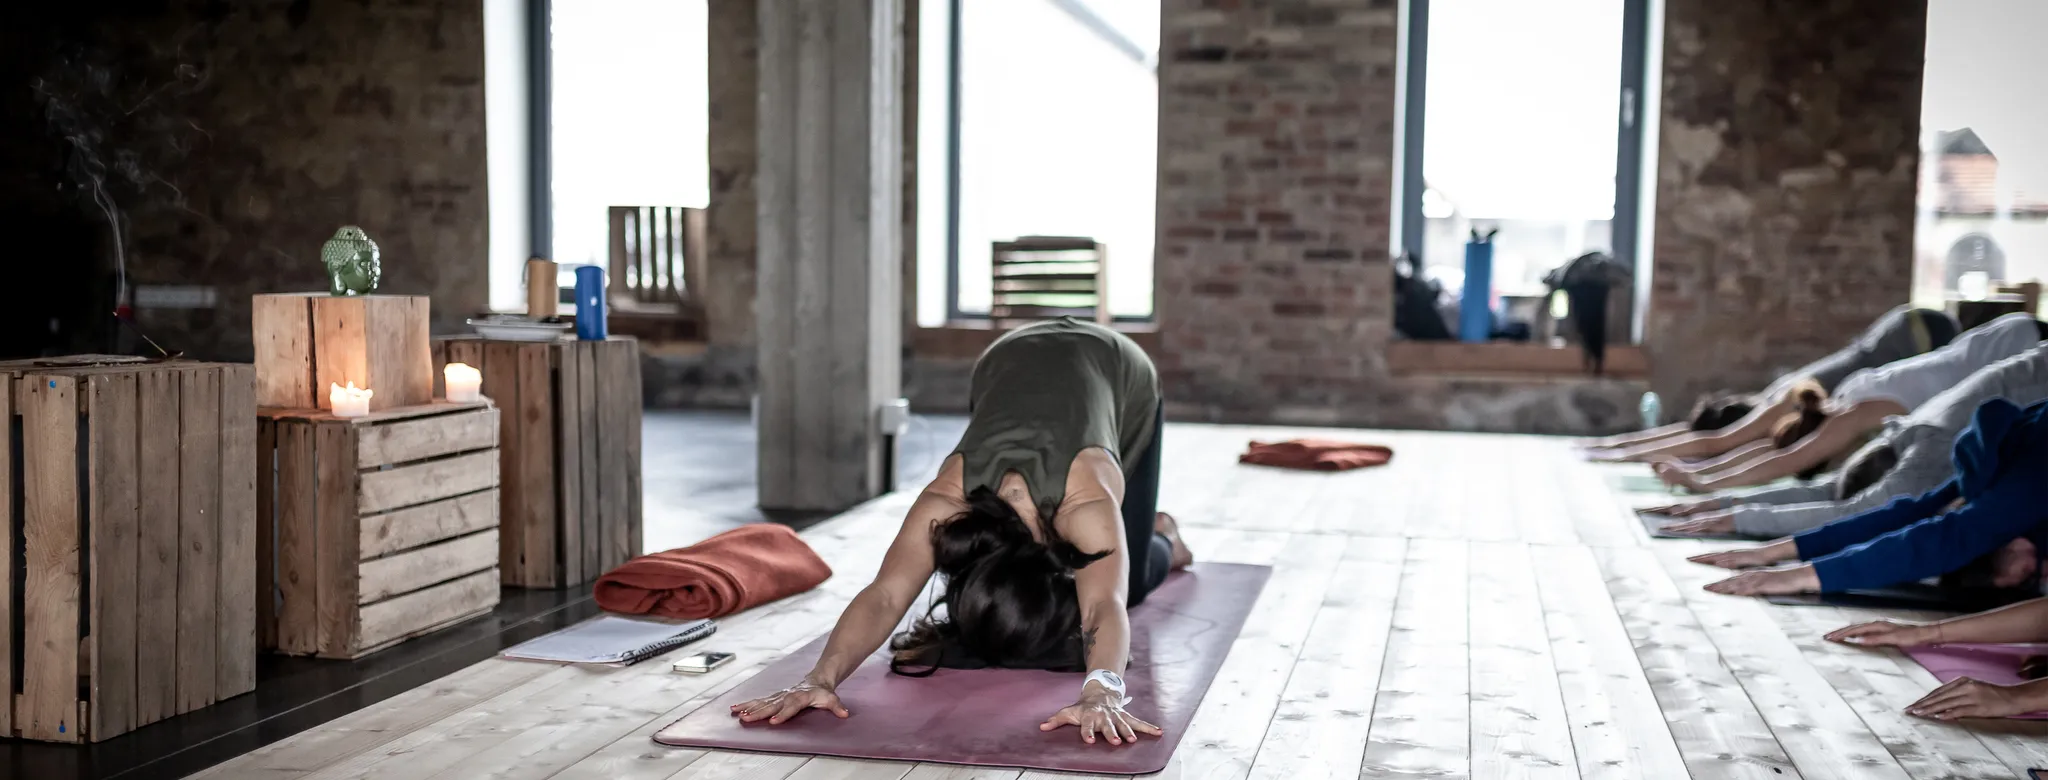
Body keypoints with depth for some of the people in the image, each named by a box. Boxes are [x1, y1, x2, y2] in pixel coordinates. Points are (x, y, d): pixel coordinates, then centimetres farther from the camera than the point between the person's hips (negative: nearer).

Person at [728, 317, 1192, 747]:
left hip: (1117, 372, -2)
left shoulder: (1087, 502, -48)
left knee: (1127, 583, 2)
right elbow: (884, 596, -51)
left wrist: (1102, 692, -81)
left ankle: (1162, 541, 39)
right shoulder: (947, 503, -41)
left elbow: (1106, 607, -61)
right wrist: (821, 679, -68)